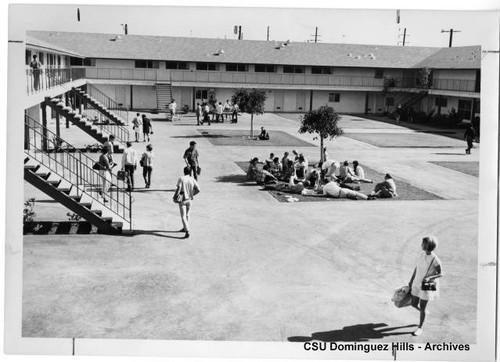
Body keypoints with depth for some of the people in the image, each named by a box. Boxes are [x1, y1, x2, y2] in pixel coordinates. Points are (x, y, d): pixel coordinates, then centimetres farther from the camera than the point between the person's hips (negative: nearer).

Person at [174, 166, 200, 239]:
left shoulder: (181, 179, -13)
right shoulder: (192, 180, -3)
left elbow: (178, 189, -21)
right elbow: (198, 190, -7)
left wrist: (175, 196, -6)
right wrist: (192, 194, 10)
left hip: (182, 199, -4)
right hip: (189, 200, 4)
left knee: (183, 216, -2)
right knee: (187, 214, 23)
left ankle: (187, 231, -13)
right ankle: (185, 228, 36)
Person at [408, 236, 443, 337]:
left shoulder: (435, 259, -23)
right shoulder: (422, 254, -3)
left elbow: (440, 274, -14)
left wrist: (429, 277, -30)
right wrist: (411, 281, 13)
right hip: (416, 284, 6)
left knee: (422, 308, 5)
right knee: (414, 304, 15)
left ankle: (420, 327, 25)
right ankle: (424, 313, 46)